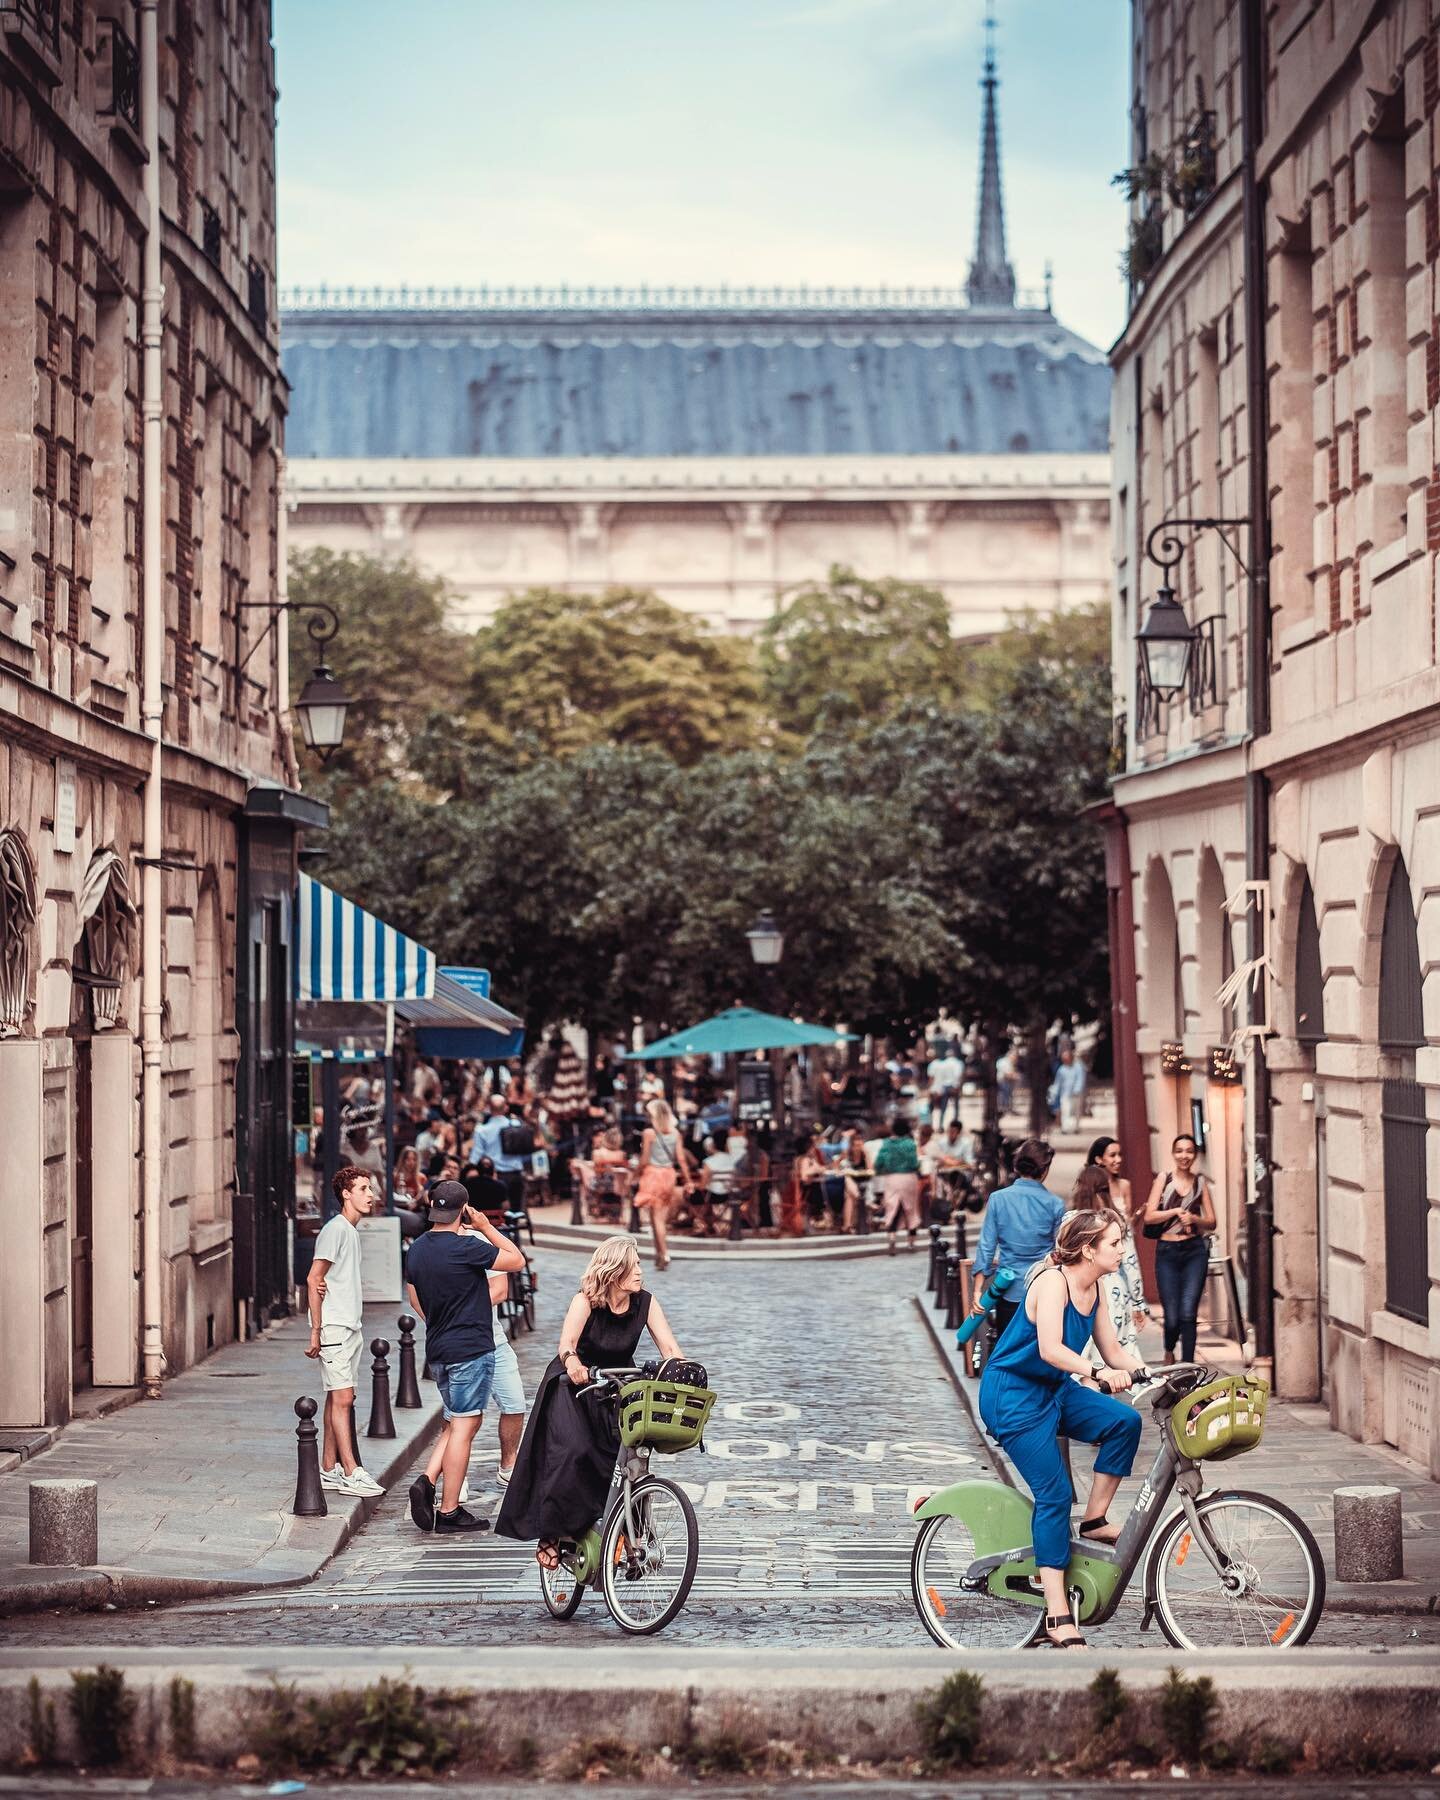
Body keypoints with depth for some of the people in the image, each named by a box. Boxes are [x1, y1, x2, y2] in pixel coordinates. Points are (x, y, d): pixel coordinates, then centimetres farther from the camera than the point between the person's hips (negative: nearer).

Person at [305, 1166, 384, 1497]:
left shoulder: (351, 1231, 17)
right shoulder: (335, 1229, -12)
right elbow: (313, 1279, -14)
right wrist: (316, 1330, -16)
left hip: (352, 1327, 9)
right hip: (334, 1327, -9)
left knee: (338, 1398, 10)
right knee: (342, 1398, -10)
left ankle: (329, 1469, 13)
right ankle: (351, 1473, -13)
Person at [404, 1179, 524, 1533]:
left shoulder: (417, 1250, 7)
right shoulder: (466, 1247, -17)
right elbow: (517, 1260, -8)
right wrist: (487, 1228, 1)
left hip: (438, 1350, 8)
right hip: (472, 1349, -8)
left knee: (459, 1423, 19)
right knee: (463, 1427, -3)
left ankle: (427, 1481, 2)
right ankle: (449, 1511, -2)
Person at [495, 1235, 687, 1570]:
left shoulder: (645, 1303, -11)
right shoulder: (586, 1302, -20)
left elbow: (669, 1348, -15)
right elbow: (566, 1343, -33)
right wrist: (572, 1362, -56)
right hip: (574, 1388, -4)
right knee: (571, 1454, -24)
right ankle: (550, 1535, -15)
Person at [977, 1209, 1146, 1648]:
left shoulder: (1093, 1287, 3)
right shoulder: (1054, 1281, -22)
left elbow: (1113, 1353, 7)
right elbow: (1050, 1348, -34)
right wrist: (1097, 1373, -47)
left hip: (1054, 1390, 8)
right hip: (1012, 1394, -8)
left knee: (1124, 1421, -14)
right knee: (1054, 1493, -14)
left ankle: (1094, 1521, 1)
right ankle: (1057, 1616, -13)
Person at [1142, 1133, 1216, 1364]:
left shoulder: (1200, 1182, 9)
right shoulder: (1163, 1179, 4)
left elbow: (1211, 1222, 10)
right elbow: (1149, 1216, -2)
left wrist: (1194, 1218, -8)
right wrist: (1176, 1211, -12)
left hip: (1195, 1250, 1)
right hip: (1167, 1251, -1)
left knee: (1188, 1313, -12)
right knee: (1172, 1317, -2)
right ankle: (1169, 1350, 30)